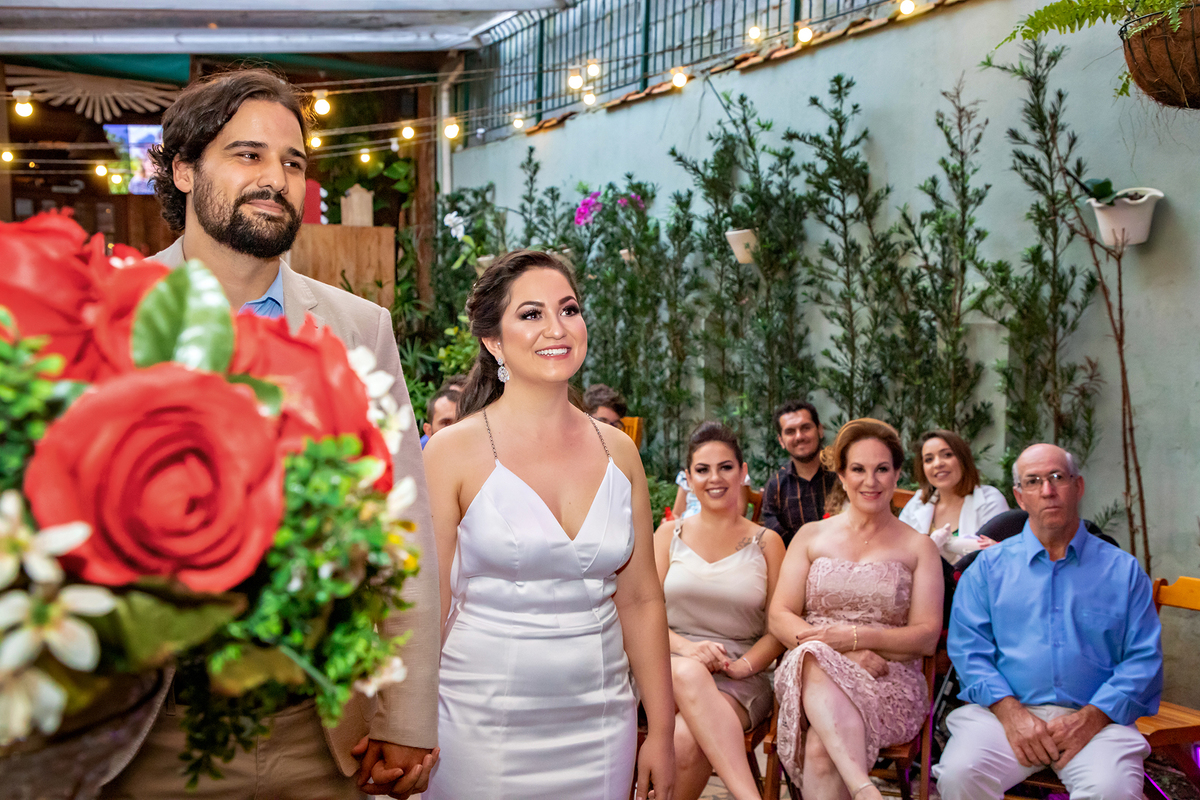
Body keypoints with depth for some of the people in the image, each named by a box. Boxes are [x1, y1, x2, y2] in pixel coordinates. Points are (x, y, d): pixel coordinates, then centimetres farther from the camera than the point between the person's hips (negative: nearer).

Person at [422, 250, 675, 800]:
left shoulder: (618, 452, 2)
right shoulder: (454, 452, -9)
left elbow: (642, 600, 7)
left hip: (601, 728, 4)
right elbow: (429, 609, -7)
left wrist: (662, 732, 8)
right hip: (484, 727, -3)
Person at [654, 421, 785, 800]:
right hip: (669, 667, 1)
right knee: (689, 672, -40)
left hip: (740, 678, 0)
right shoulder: (670, 535, 14)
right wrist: (687, 647, -14)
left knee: (687, 742, -36)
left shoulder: (766, 542, 12)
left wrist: (745, 664, -13)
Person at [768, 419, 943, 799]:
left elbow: (927, 636, 4)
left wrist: (856, 636, -14)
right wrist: (846, 653, -12)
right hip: (810, 670, 1)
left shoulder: (918, 547, 14)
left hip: (890, 683, -1)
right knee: (814, 658, -40)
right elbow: (779, 617, 6)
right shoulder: (811, 536, 16)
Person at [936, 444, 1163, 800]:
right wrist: (1011, 712, -13)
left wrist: (1090, 718, -10)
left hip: (1095, 719, 0)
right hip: (1004, 711, 1)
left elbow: (1144, 660, 5)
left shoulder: (1122, 569, 12)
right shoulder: (990, 565, 13)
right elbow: (968, 647, 3)